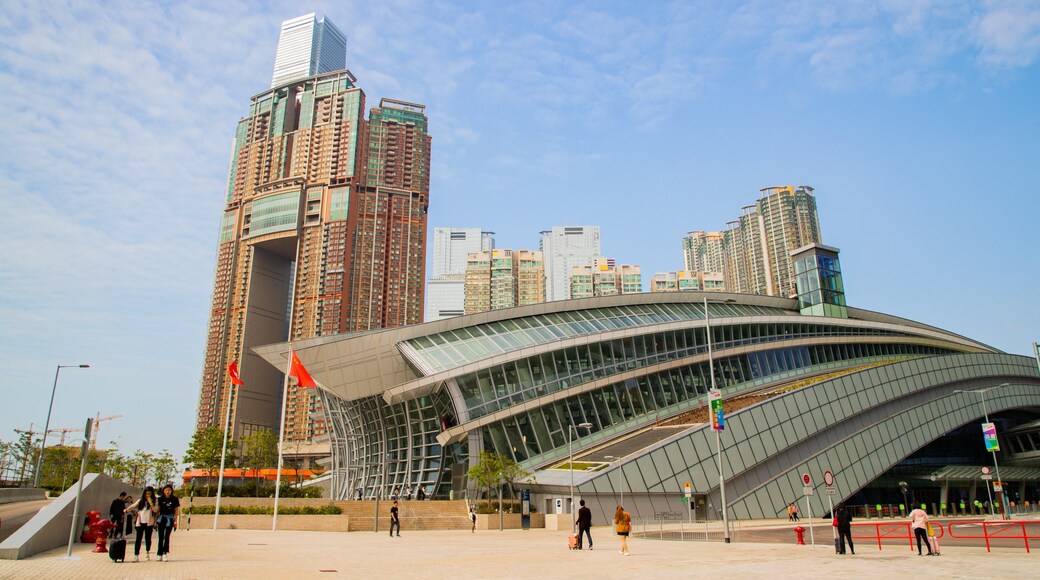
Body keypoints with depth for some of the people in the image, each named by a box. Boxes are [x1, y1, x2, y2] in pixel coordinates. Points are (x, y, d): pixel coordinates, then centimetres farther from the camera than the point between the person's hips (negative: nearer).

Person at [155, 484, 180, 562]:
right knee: (161, 537, 5)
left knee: (167, 536, -6)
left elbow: (176, 510, 2)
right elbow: (157, 510, 6)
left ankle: (165, 553, -5)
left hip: (170, 518, -2)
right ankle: (160, 554, 11)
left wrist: (175, 521, -1)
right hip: (161, 517, 2)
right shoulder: (160, 499, 1)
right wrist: (156, 520, 4)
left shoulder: (175, 499, -2)